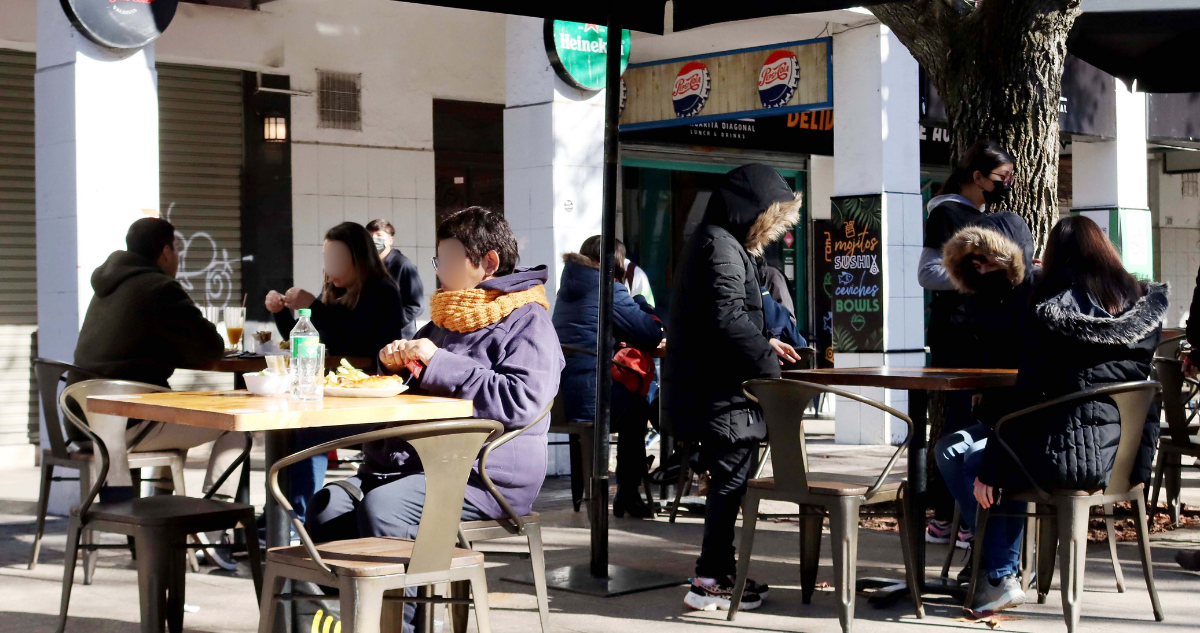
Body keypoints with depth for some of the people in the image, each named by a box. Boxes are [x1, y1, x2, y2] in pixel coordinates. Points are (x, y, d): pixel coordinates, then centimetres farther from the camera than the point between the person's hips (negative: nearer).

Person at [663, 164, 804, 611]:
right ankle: (710, 581, -1)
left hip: (708, 389, 10)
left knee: (728, 479, 15)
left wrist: (763, 341, 18)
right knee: (732, 477, -5)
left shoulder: (715, 242, 18)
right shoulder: (721, 247, -16)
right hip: (721, 391, -10)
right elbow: (728, 319, -24)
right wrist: (767, 362, -15)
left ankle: (719, 571, 22)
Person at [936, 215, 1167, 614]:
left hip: (1070, 460, -7)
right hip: (1129, 462, 7)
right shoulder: (1146, 307, 5)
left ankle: (1000, 578, 10)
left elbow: (1028, 397, -13)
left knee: (952, 453, 13)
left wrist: (991, 471, -6)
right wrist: (1140, 465, 20)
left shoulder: (1049, 312, -13)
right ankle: (1006, 569, 34)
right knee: (1017, 448, 33)